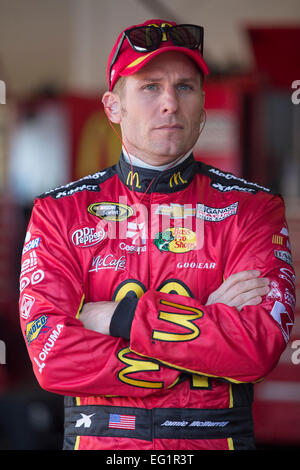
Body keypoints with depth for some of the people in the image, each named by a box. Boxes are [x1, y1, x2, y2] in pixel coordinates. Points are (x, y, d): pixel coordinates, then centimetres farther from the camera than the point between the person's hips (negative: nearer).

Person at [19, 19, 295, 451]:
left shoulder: (251, 208, 1)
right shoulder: (58, 212, 3)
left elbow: (259, 345, -13)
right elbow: (51, 356, -10)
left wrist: (119, 316, -14)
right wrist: (205, 321, -12)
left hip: (215, 439, -1)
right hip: (96, 441, 1)